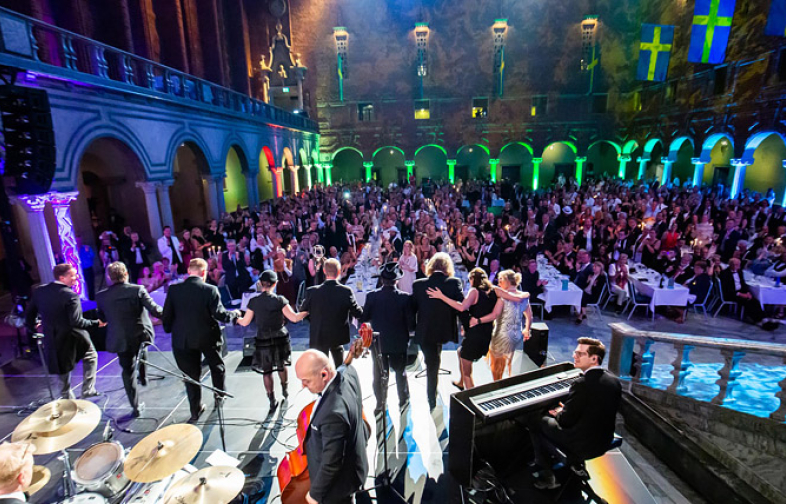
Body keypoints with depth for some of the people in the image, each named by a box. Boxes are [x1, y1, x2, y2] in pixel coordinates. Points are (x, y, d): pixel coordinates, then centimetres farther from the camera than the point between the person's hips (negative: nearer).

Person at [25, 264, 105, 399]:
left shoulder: (40, 291, -2)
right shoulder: (70, 295, -22)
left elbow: (29, 313, 8)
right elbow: (76, 322, -26)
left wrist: (32, 328, 25)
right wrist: (96, 323, -15)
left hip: (52, 340, 6)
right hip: (73, 338, -6)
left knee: (62, 368, 21)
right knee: (90, 357, 18)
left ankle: (66, 398, 32)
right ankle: (87, 390, 17)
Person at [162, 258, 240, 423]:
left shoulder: (174, 289, -8)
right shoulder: (210, 290, -16)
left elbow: (166, 315, -3)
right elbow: (219, 314, -16)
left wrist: (169, 329, 15)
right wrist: (234, 315, 2)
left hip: (183, 339, 2)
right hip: (208, 337, -2)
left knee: (191, 375, 14)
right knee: (217, 367, 24)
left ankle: (196, 410, 24)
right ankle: (220, 395, 38)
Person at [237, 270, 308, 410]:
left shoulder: (253, 301, -8)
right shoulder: (280, 300, -14)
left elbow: (245, 322, 1)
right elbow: (294, 318, -16)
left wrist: (235, 318, 21)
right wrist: (307, 311, -3)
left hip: (263, 340, 0)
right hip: (281, 339, 0)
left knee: (266, 371, 11)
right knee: (281, 366, 23)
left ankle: (272, 400, 17)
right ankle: (285, 389, 41)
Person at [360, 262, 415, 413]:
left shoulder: (372, 296, -14)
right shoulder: (405, 298, -18)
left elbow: (363, 318, -6)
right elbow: (411, 324, -15)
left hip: (378, 342, 1)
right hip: (399, 343, -1)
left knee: (379, 374, 17)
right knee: (400, 372, 19)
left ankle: (380, 404, 28)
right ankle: (403, 400, 33)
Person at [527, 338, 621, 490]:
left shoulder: (582, 383, -28)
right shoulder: (614, 380, -2)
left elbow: (566, 421, -21)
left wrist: (559, 414, 1)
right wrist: (565, 411, 9)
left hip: (581, 446, -8)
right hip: (604, 441, 8)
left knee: (535, 421, 9)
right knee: (551, 417, 25)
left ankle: (547, 476, 16)